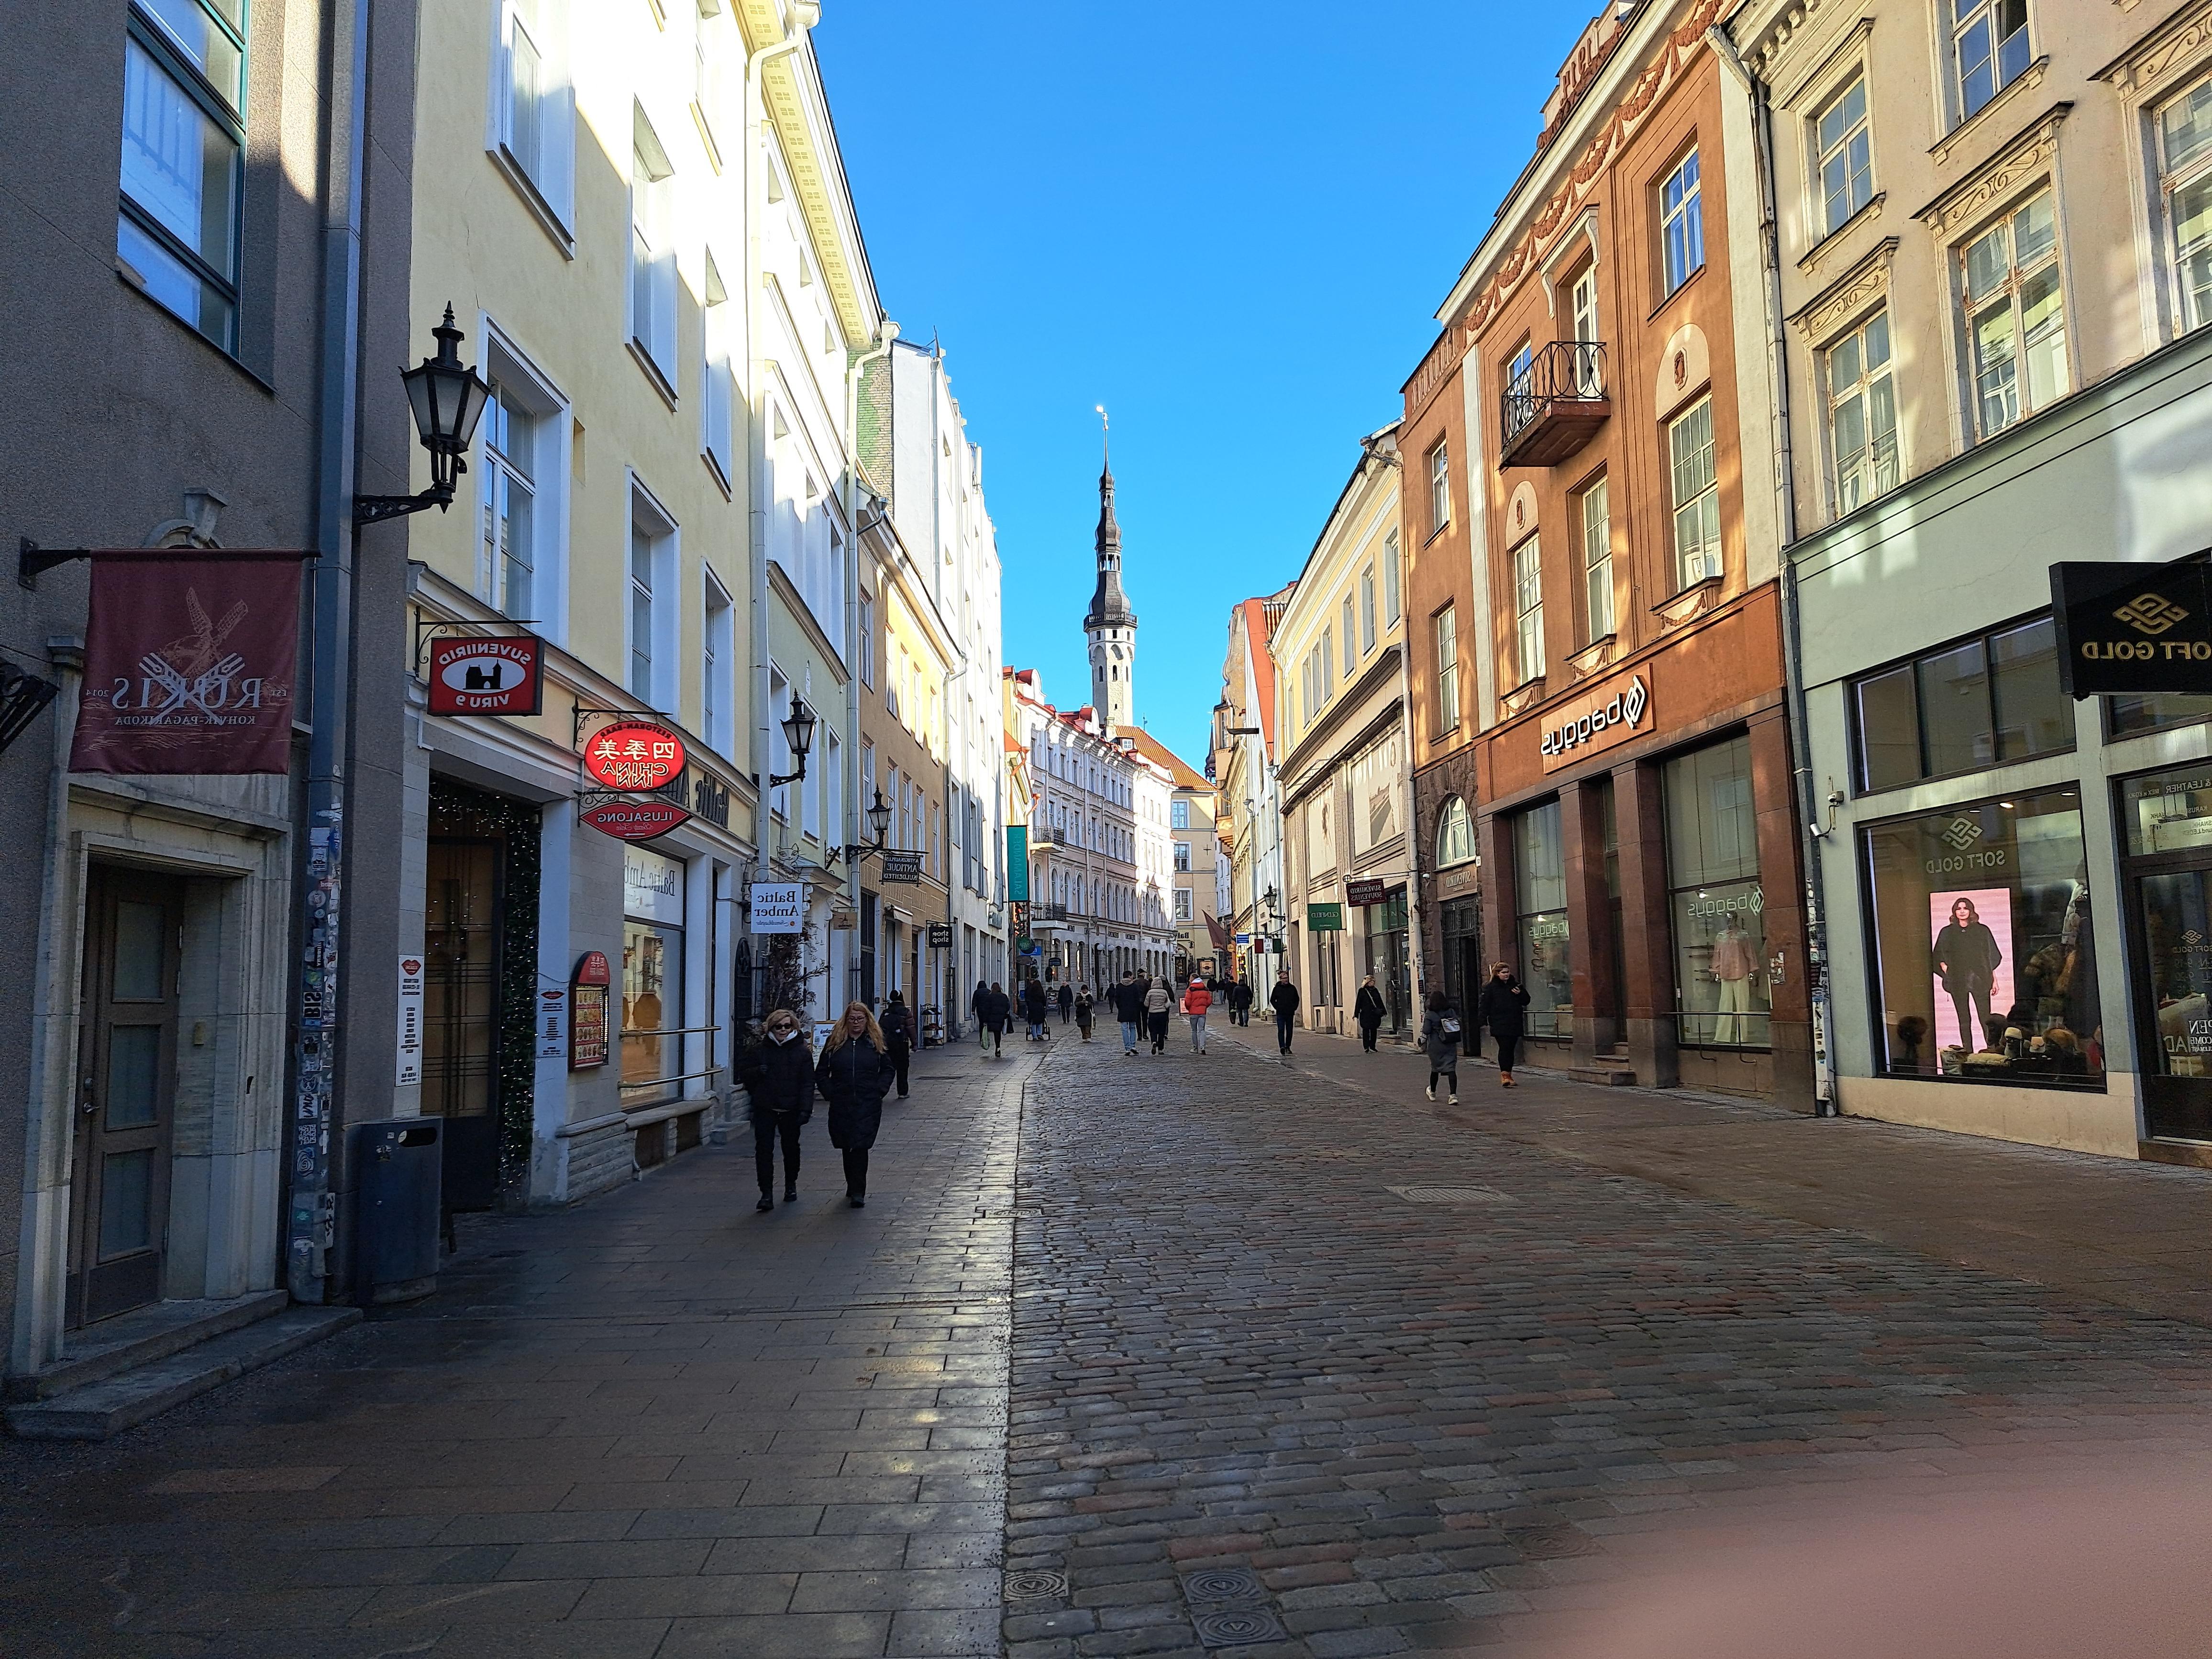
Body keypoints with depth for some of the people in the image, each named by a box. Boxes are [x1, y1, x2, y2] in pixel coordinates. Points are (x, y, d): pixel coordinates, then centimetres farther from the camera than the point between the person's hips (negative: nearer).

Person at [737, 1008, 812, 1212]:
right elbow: (743, 1073, 9)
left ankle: (791, 1186, 34)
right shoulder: (758, 1050, 4)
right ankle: (766, 1194, -4)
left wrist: (805, 1109, -11)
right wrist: (758, 1072, -13)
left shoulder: (802, 1052, 1)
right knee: (764, 1150, -6)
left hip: (790, 1110, 0)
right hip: (765, 1109, 0)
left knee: (791, 1148, 14)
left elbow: (808, 1083, -2)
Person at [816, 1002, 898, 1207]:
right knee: (847, 1148, 10)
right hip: (841, 1106, 2)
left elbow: (889, 1070, 11)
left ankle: (858, 1192, -9)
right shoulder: (835, 1042, 6)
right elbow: (821, 1072, 11)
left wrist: (879, 1091, -1)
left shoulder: (877, 1042, 5)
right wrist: (829, 1093, -1)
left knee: (860, 1147, -11)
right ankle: (854, 1189, 25)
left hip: (868, 1106, -2)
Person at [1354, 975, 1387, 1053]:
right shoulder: (1362, 991, -1)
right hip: (1365, 1015, -5)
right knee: (1366, 1031, -4)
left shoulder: (1375, 990, 12)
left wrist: (1383, 1011, 15)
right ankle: (1366, 1048, -1)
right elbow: (1358, 1003, -3)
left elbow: (1380, 1002, 18)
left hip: (1375, 1014, 5)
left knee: (1374, 1031, 7)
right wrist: (1356, 1014, -7)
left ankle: (1372, 1047, 15)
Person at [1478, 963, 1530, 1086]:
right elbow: (1484, 1005, -2)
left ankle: (1508, 1074, 17)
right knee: (1504, 1048, -11)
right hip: (1499, 1024, -4)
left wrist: (1520, 994, -5)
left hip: (1514, 1024, 4)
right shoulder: (1491, 988, 0)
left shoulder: (1516, 985, 11)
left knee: (1511, 1049, 7)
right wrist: (1483, 1020, -13)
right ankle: (1504, 1075, -11)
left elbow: (1526, 1001, 16)